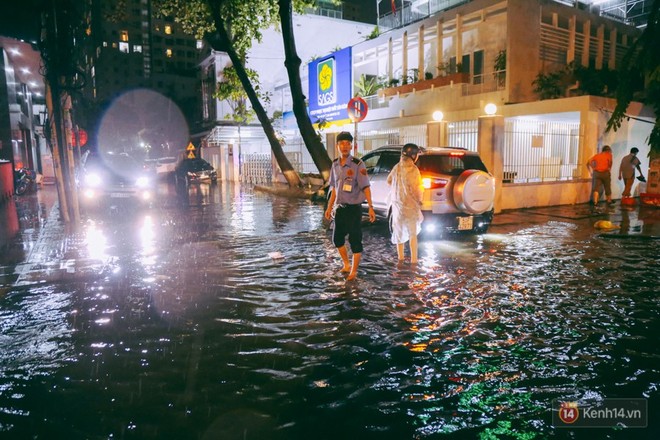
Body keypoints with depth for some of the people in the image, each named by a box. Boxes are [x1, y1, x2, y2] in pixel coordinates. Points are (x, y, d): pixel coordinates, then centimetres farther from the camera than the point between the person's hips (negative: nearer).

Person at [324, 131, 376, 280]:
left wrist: (370, 207, -21)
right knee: (337, 238, 14)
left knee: (355, 239, 3)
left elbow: (366, 187, -15)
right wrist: (330, 207, 15)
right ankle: (346, 265, 36)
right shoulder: (335, 164, 5)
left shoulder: (358, 165, -13)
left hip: (354, 208, -6)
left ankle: (353, 271, 18)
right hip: (340, 207, 6)